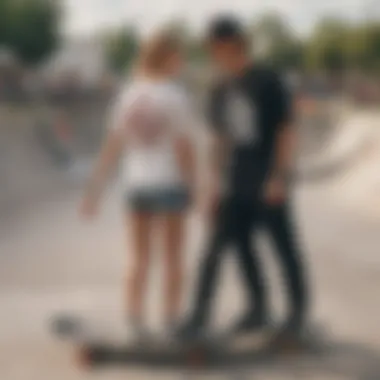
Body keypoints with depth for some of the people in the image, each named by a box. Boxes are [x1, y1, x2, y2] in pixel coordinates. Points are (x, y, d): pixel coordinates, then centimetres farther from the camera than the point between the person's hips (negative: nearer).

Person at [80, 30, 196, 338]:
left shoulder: (128, 95, 2)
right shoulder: (175, 96, -10)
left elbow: (112, 147, -1)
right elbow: (183, 146, -15)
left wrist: (95, 191, 2)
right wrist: (193, 186, -5)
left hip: (137, 184, 4)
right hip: (170, 183, -4)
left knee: (141, 259, 12)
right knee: (173, 257, 8)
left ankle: (136, 321, 4)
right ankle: (172, 322, 9)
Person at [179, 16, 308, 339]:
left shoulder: (268, 82, -6)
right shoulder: (220, 92, 10)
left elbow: (287, 131, -7)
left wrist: (280, 177, -13)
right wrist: (216, 183, 13)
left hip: (268, 183, -5)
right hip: (236, 186, 5)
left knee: (284, 245, 4)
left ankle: (299, 309, 19)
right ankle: (258, 308, 16)